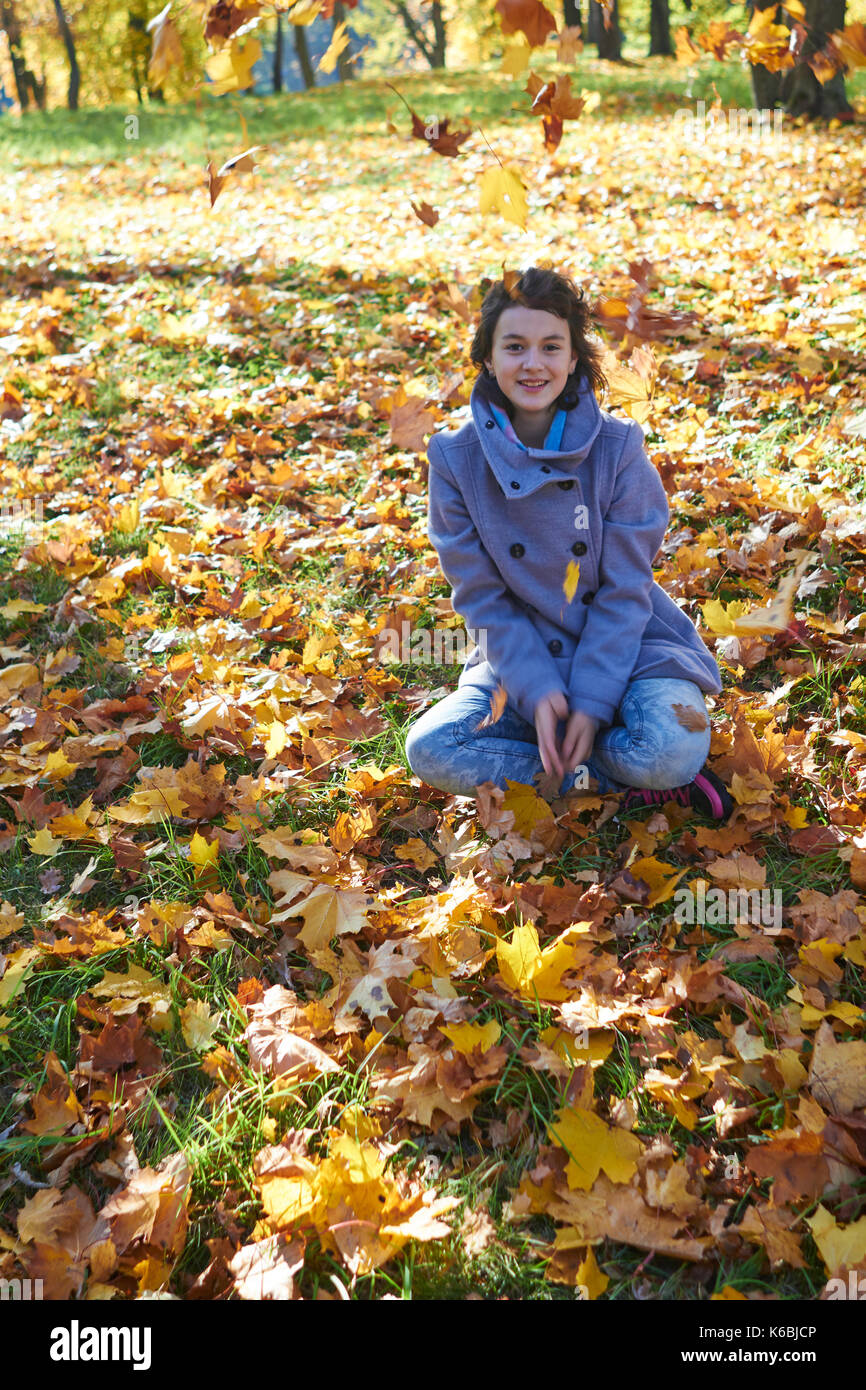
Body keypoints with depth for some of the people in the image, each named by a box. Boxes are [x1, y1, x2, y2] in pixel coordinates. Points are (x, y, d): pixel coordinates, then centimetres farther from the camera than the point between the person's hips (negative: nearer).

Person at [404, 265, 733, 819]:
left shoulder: (617, 448, -11)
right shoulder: (456, 458, -8)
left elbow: (624, 591, -10)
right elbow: (481, 596, -6)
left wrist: (591, 701, -19)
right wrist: (537, 690, -18)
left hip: (625, 648, -2)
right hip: (520, 657, 3)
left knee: (672, 750, -32)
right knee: (429, 749, -22)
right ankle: (627, 784, -14)